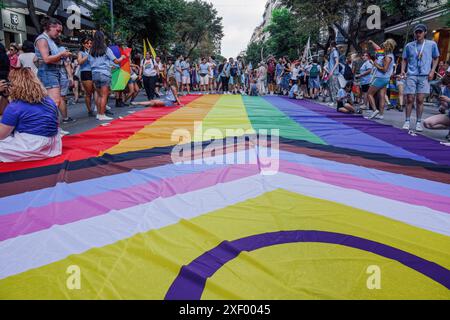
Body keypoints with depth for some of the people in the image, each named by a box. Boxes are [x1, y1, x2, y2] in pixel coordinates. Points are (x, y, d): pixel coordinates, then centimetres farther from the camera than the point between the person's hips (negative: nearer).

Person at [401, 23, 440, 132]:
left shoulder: (432, 44, 5)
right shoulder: (409, 46, 7)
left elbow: (436, 58, 12)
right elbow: (405, 60, 15)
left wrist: (432, 71, -1)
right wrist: (403, 70, -2)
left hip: (424, 76, 0)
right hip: (411, 75, 0)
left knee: (420, 100, 0)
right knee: (410, 99, -2)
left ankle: (418, 122, 9)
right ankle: (407, 121, 7)